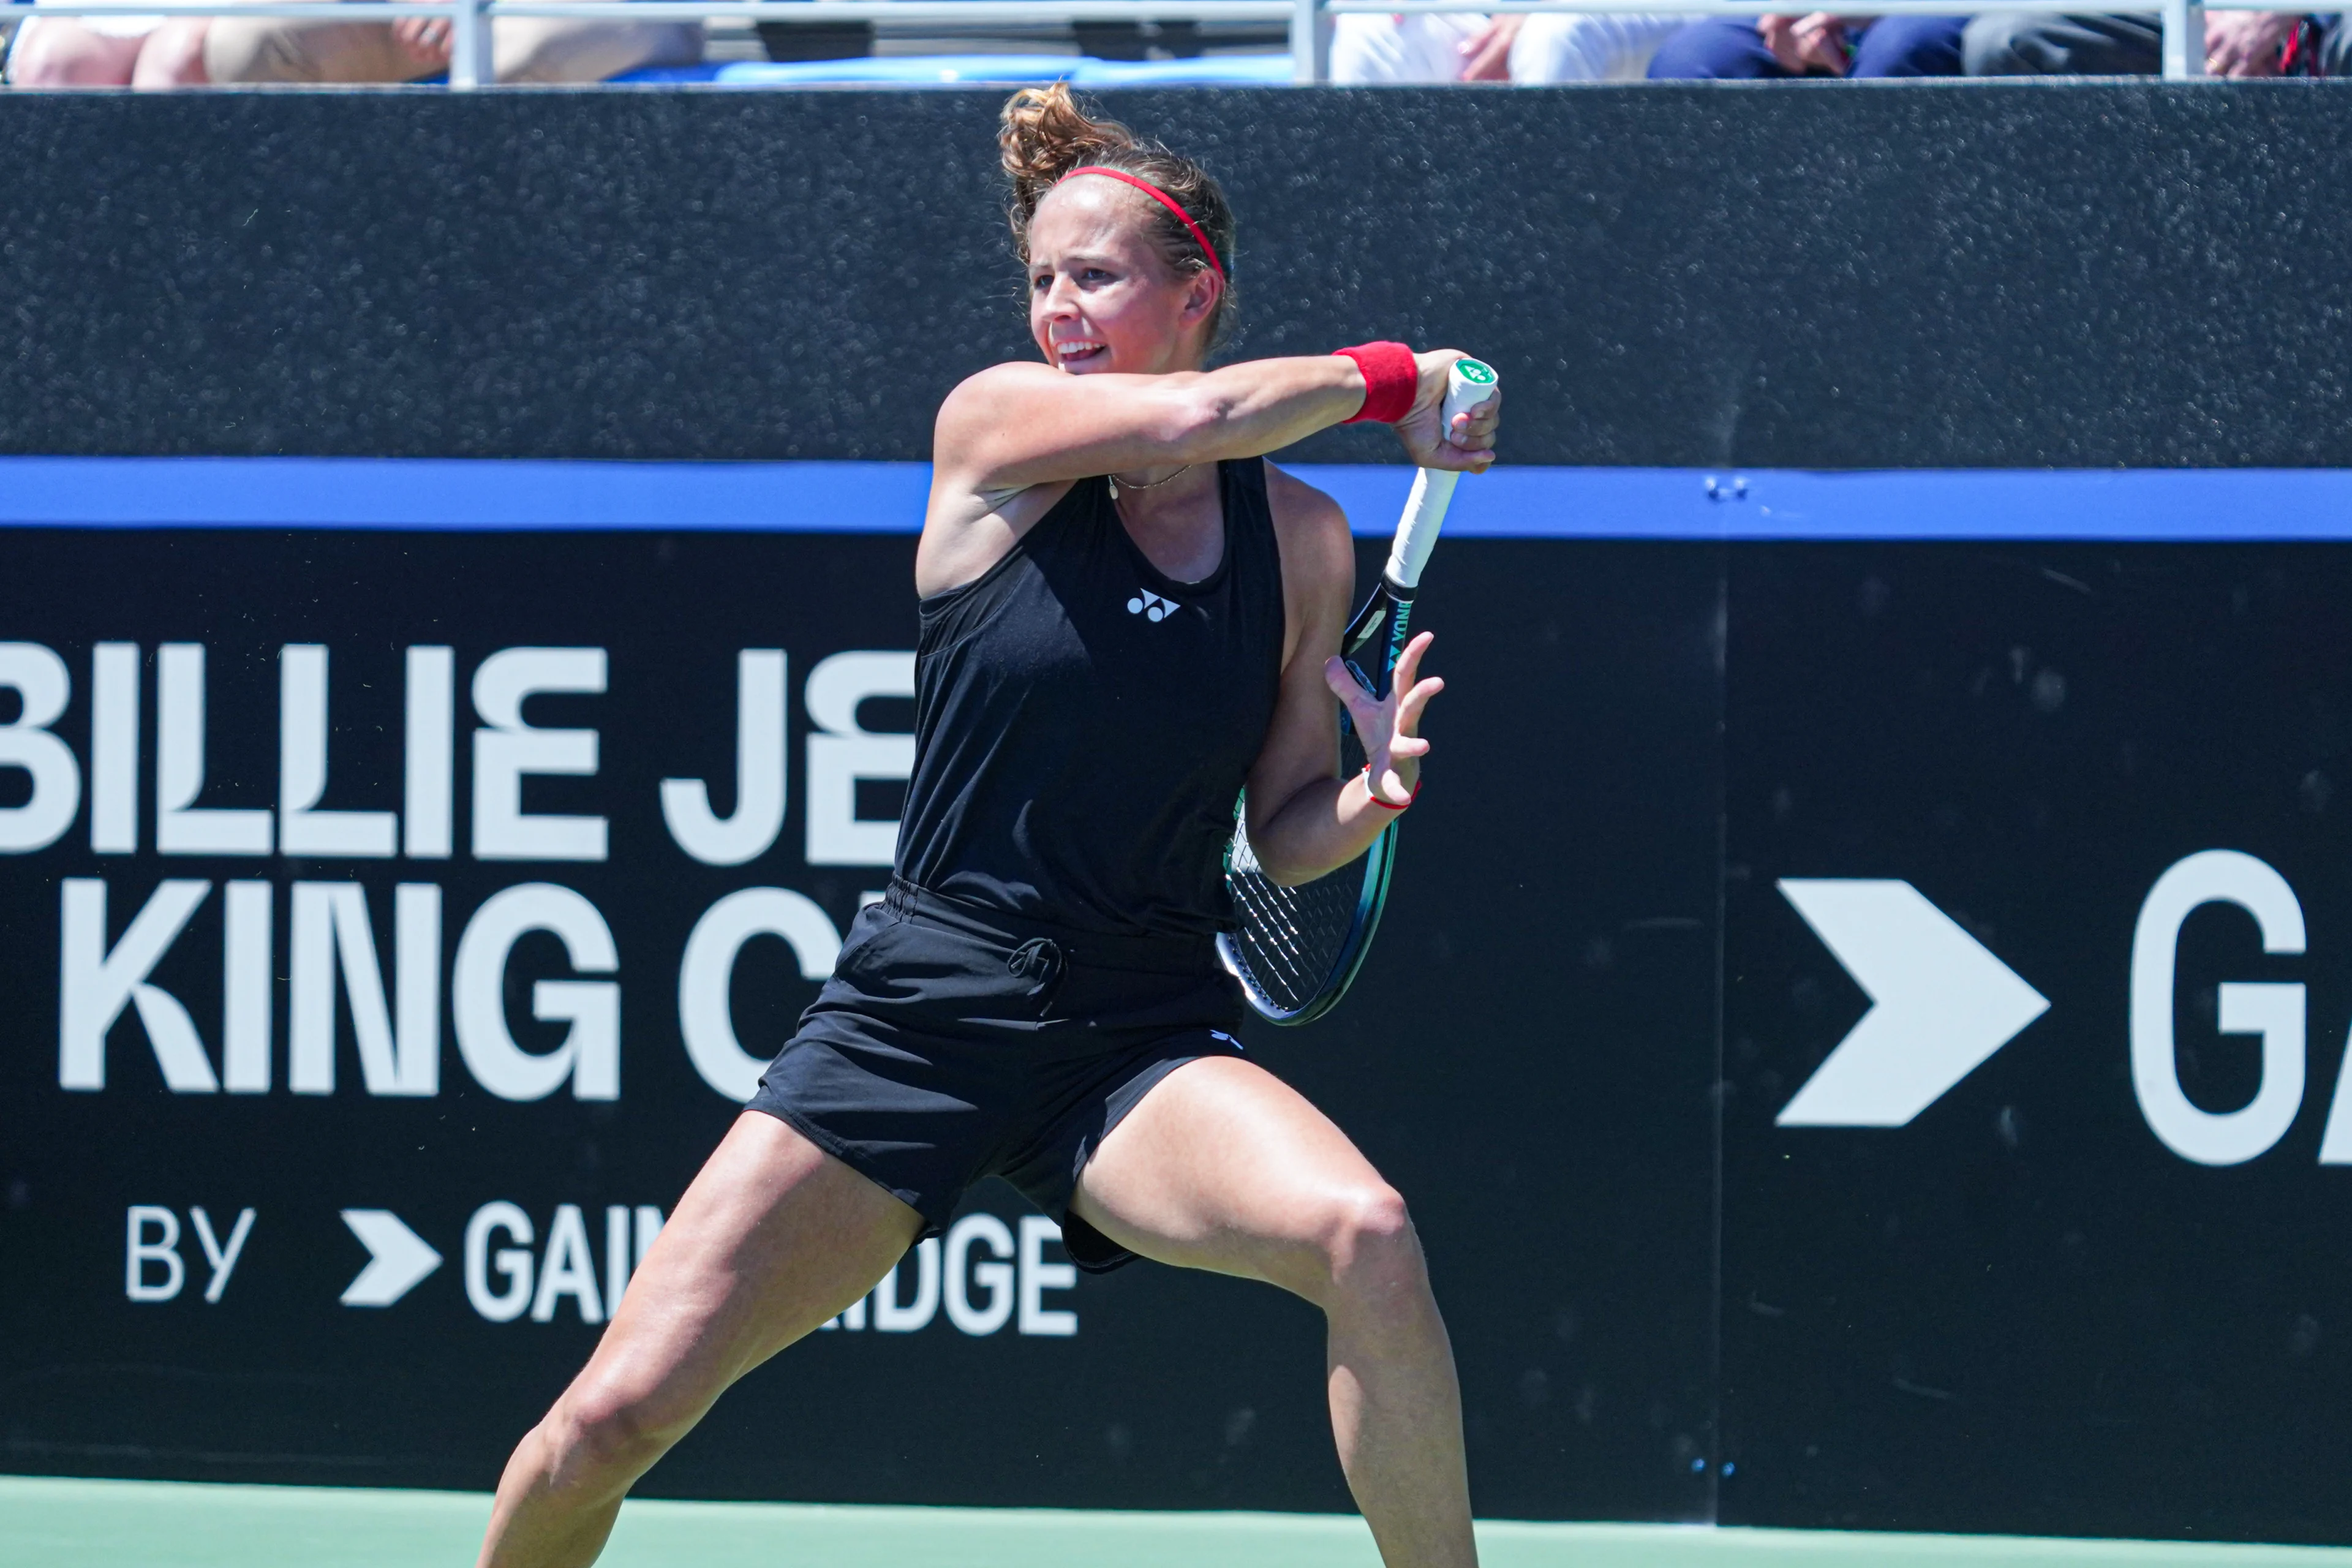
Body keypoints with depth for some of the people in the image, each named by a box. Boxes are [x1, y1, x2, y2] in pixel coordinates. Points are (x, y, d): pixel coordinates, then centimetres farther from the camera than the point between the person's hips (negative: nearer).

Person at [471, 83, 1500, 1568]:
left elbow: (1287, 835, 11)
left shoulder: (1301, 539, 5)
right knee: (616, 1414, -7)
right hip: (922, 1009, -1)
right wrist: (1387, 378, -5)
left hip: (1148, 1043, 1)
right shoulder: (995, 423, -3)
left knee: (1366, 1236, -31)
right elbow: (1195, 418, -22)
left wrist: (1375, 791, -11)